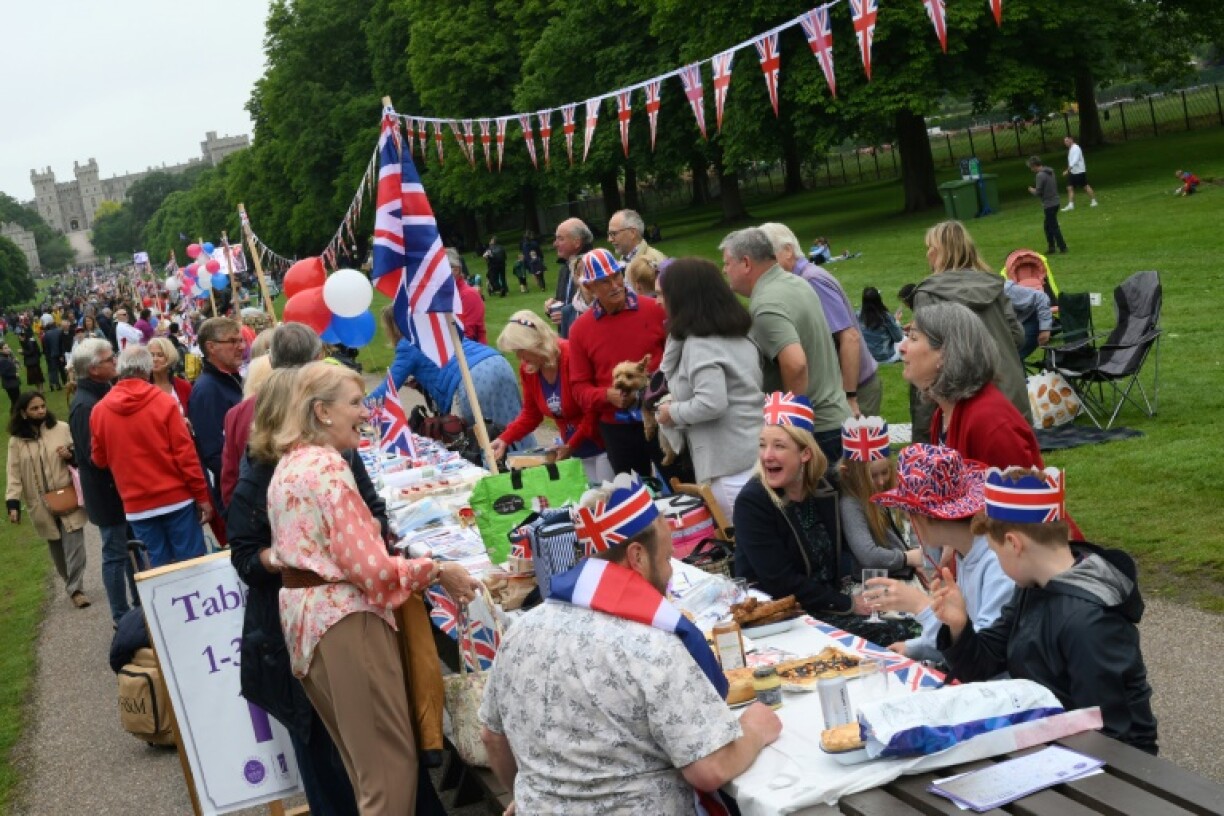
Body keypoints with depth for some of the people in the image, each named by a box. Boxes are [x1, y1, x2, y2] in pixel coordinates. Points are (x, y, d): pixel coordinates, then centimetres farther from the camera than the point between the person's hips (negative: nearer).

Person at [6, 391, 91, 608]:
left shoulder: (62, 429, -2)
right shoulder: (16, 441, 0)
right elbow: (14, 474, -1)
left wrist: (72, 455, -16)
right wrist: (13, 504, -9)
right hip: (41, 505, 1)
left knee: (74, 543, -8)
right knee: (56, 547, 11)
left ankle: (76, 588, -3)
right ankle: (72, 584, 28)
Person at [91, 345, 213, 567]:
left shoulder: (99, 411, -1)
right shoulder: (164, 402, -9)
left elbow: (99, 460, 12)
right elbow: (185, 453, -9)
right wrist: (202, 495, -2)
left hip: (137, 506, 3)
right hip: (176, 498, -2)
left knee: (159, 568, 10)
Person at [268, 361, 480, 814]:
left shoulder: (287, 465, 13)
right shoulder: (328, 467, -17)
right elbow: (367, 566, -22)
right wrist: (437, 570, -11)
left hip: (304, 616, 10)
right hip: (343, 617, -10)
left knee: (362, 760, 21)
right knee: (390, 763, -3)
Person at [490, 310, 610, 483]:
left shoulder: (572, 356, -20)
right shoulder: (527, 369, 1)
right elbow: (531, 414, 12)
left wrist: (570, 446, -14)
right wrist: (504, 439, -1)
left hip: (602, 445, -6)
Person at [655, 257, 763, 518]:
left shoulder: (699, 345, -12)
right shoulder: (739, 337, 14)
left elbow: (711, 403, -22)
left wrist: (673, 413, -7)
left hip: (732, 470, -9)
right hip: (757, 457, 9)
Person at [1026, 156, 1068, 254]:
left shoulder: (1040, 175, -19)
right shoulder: (1050, 172, 9)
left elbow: (1038, 192, -19)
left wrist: (1032, 190, 3)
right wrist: (1036, 190, 16)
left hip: (1049, 205, -9)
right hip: (1055, 202, 9)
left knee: (1054, 226, 0)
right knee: (1048, 226, 19)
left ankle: (1062, 247, 4)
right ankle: (1051, 247, 25)